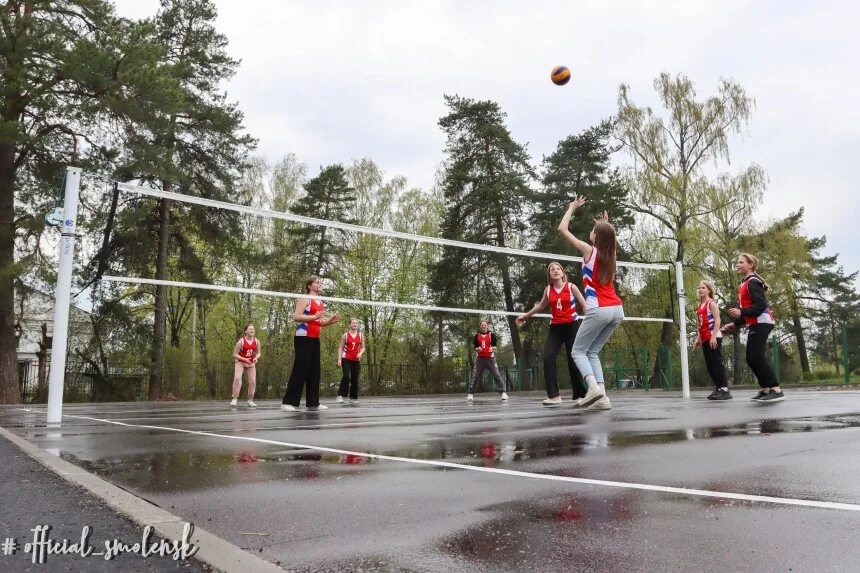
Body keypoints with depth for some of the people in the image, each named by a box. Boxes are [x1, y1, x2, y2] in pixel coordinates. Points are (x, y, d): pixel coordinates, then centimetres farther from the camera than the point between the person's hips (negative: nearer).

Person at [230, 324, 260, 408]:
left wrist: (256, 358, -16)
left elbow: (258, 353, 7)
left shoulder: (256, 341, -6)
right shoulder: (241, 341, -19)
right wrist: (244, 359, -26)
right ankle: (234, 399, -23)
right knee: (237, 378, -26)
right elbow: (235, 354, -15)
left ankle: (250, 400, 16)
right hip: (240, 362, -4)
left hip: (251, 363, 4)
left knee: (252, 381, 0)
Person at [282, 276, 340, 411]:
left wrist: (330, 321, 7)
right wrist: (314, 316, -25)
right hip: (304, 338, -9)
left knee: (314, 371, 7)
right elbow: (295, 316, -16)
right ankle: (289, 402, -7)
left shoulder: (321, 303, 18)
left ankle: (313, 402, 12)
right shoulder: (305, 299, -6)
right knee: (300, 370, -10)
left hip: (315, 339, 9)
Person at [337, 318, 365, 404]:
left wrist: (360, 353, -11)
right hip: (346, 359, -3)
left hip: (356, 360, 4)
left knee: (355, 379, 5)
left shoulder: (360, 335, 6)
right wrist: (339, 359, -10)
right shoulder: (345, 335, -1)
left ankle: (353, 398, 13)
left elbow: (363, 347, 11)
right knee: (346, 376, -19)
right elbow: (340, 348, -1)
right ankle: (340, 395, -14)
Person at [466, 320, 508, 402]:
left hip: (490, 358, -1)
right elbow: (474, 347, 9)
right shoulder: (477, 336, 7)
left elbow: (495, 345, 1)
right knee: (475, 376, 0)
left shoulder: (492, 334, 2)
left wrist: (492, 348, -20)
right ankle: (470, 394, 8)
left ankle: (503, 393, -6)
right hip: (480, 358, 1)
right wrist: (477, 349, -12)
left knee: (497, 375, -8)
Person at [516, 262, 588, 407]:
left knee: (573, 360, -2)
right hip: (555, 328, 3)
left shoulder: (571, 287, -3)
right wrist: (525, 316, 31)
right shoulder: (548, 290, 7)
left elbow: (584, 305, -2)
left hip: (571, 327, -3)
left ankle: (580, 395, 11)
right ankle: (554, 395, -11)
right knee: (548, 358, -13)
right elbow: (540, 305, 24)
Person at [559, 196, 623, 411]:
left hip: (599, 310, -6)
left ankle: (594, 387, -19)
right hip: (617, 310, 6)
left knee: (578, 351, 4)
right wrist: (606, 225, 41)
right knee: (592, 352, 14)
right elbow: (610, 238, 43)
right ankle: (602, 397, 1)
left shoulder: (589, 250, -2)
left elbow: (562, 229, 7)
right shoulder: (611, 254, 13)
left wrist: (572, 208, 18)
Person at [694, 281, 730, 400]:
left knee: (717, 363, -10)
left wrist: (714, 336, -21)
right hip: (705, 339, 8)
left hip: (713, 337, -8)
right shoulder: (699, 306, 19)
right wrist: (698, 338, 18)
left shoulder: (711, 303, -4)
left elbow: (717, 320, -13)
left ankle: (724, 389, -9)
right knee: (710, 365, 8)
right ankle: (717, 389, 13)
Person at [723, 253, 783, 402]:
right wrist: (735, 324, 18)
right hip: (755, 324, 10)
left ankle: (776, 390, -19)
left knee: (756, 357, -18)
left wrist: (741, 312, -25)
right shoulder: (744, 284, 21)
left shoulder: (753, 281, -9)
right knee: (751, 358, 8)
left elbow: (761, 305, -19)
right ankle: (766, 390, 11)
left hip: (761, 323, -10)